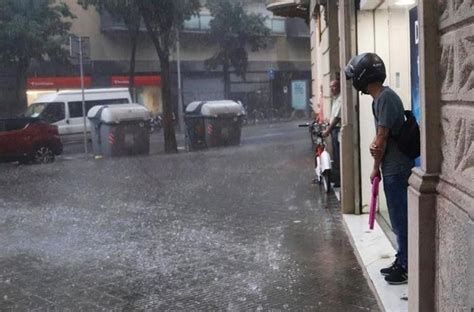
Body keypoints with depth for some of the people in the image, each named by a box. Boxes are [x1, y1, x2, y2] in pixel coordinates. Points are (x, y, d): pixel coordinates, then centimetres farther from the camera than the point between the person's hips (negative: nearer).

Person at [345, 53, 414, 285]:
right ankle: (402, 262, 27)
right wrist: (374, 144, -6)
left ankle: (407, 268, 10)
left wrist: (375, 168, -8)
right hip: (394, 167, 10)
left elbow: (383, 137, -18)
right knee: (398, 218, 16)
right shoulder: (380, 97, 11)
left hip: (396, 168, -10)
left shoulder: (385, 98, -19)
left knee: (400, 219, 0)